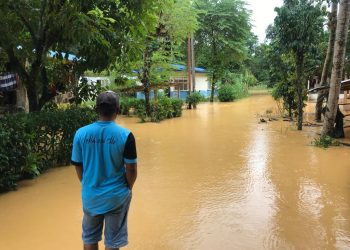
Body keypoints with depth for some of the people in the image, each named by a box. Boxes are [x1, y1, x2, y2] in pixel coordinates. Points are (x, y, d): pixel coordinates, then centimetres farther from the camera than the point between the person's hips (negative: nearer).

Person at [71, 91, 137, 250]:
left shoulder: (81, 133, -9)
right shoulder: (125, 135, -16)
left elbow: (78, 166, 0)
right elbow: (131, 169, -11)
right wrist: (128, 188, 8)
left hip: (90, 195, 3)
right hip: (116, 196, -2)